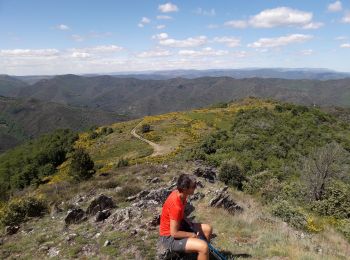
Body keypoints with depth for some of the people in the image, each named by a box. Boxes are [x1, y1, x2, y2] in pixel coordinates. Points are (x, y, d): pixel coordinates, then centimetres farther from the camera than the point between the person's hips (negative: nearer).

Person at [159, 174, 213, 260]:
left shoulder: (178, 193, -7)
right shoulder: (176, 206, -33)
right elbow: (174, 233, -26)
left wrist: (189, 223, -1)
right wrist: (192, 235, -13)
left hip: (177, 226, 9)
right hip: (170, 237, -9)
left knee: (208, 229, 11)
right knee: (203, 247, -24)